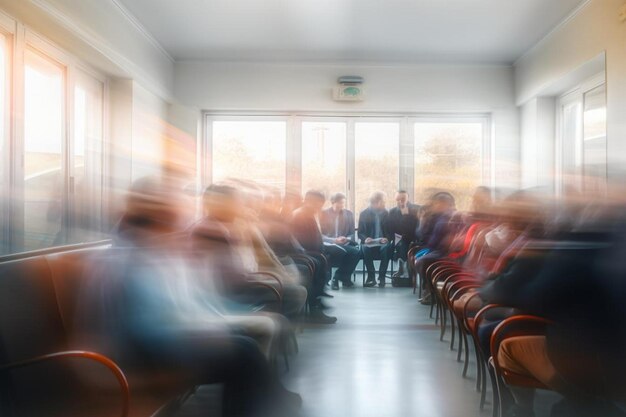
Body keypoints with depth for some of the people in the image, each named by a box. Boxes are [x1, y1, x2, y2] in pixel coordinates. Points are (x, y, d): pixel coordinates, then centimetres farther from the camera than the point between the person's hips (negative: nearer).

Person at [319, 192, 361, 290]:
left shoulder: (349, 214, 11)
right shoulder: (323, 214, 2)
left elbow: (352, 233, 12)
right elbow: (320, 235, -3)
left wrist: (347, 239, -13)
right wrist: (334, 240, -18)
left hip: (345, 244, 4)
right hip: (328, 244, -4)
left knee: (357, 251, -28)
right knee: (342, 252, -36)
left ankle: (338, 277, -12)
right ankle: (344, 277, -11)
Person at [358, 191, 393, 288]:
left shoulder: (387, 213, 5)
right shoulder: (364, 214, 3)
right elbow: (360, 232, 2)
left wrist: (387, 239, -19)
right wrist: (365, 239, -21)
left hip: (383, 243, 0)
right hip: (369, 243, 0)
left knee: (387, 248, -34)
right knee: (366, 249, -34)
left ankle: (382, 277, -22)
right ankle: (371, 276, -19)